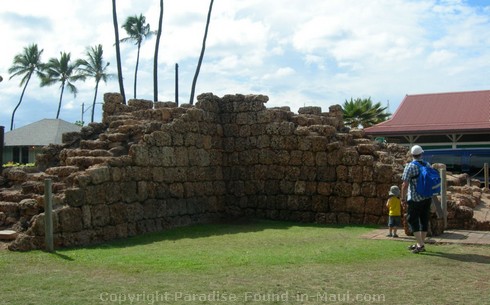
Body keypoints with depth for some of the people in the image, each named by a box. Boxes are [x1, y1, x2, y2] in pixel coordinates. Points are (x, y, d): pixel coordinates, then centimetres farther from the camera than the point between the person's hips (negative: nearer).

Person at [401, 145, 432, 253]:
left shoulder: (410, 167, -11)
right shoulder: (428, 165, 6)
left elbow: (405, 185, -15)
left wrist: (403, 199, -8)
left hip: (415, 199, -6)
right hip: (427, 198, 6)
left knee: (412, 220, 0)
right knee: (424, 220, 12)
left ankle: (420, 244, -7)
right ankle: (420, 243, 21)